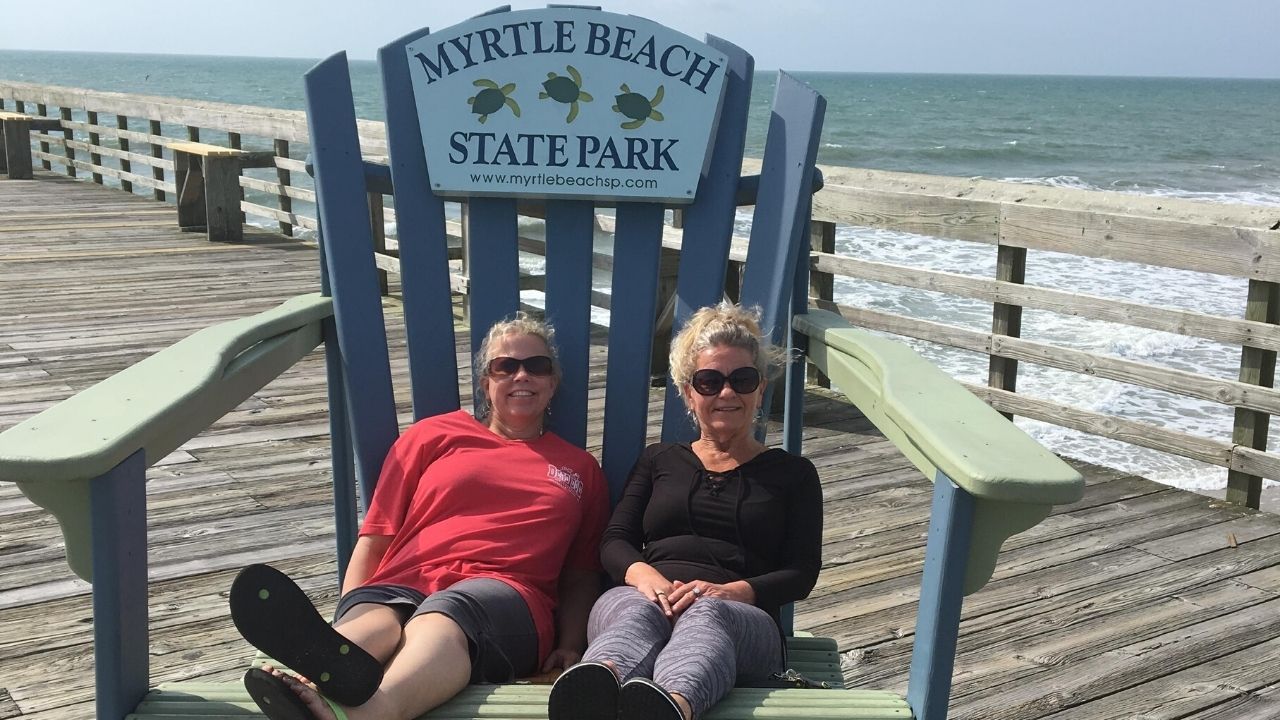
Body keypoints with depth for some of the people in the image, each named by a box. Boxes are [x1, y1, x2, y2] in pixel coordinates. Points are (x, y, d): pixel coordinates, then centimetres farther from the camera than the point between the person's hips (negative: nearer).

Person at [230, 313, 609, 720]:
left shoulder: (580, 468, 28)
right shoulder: (434, 435, 26)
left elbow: (581, 576, 24)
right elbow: (375, 538, 19)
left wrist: (570, 645, 5)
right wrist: (351, 613, 1)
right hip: (403, 584, 2)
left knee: (442, 620, -40)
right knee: (374, 617, -38)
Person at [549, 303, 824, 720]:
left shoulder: (792, 473, 24)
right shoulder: (659, 460, 29)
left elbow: (802, 572, 11)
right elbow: (614, 541, 16)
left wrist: (732, 591, -12)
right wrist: (642, 573, -11)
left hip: (741, 616, -1)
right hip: (640, 597, 1)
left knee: (705, 615, -40)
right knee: (639, 611, -38)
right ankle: (598, 684, -75)